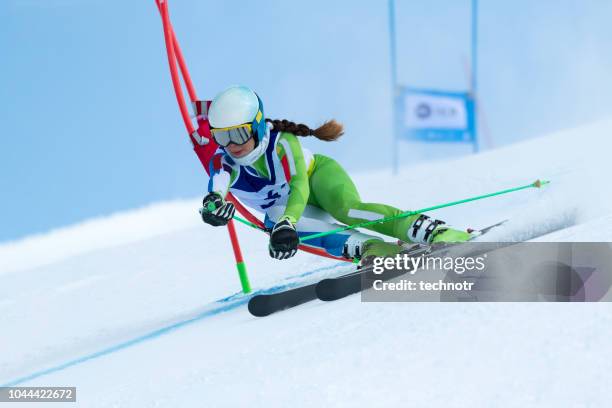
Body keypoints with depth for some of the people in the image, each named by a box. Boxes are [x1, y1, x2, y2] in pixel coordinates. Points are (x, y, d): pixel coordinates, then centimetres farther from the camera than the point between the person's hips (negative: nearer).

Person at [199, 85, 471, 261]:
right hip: (282, 207, 3)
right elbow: (217, 187, -43)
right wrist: (212, 205, -69)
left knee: (347, 208, -38)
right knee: (275, 219, -36)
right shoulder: (223, 162, -22)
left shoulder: (282, 143, -31)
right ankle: (373, 249, -45)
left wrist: (286, 224, -65)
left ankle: (438, 233, -43)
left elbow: (300, 185, -45)